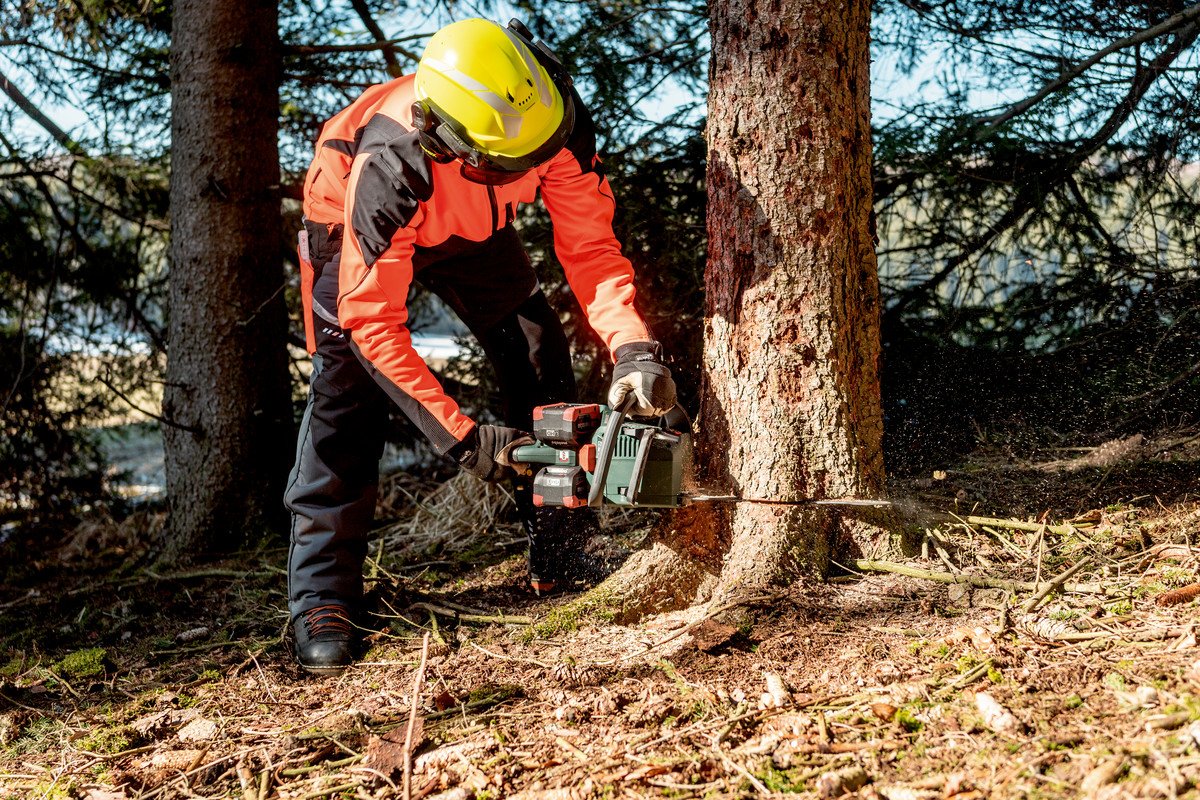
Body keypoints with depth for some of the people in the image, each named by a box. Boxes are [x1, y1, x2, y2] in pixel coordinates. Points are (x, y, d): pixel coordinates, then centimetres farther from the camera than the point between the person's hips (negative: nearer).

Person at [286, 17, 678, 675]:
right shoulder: (392, 168, -46)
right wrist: (461, 440, -40)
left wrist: (632, 348, -42)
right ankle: (322, 598, -12)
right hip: (357, 232, -4)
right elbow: (371, 321, -39)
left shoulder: (555, 118, -36)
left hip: (471, 227, 4)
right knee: (349, 391, -17)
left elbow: (590, 247, -27)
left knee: (542, 363, -5)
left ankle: (558, 569, 5)